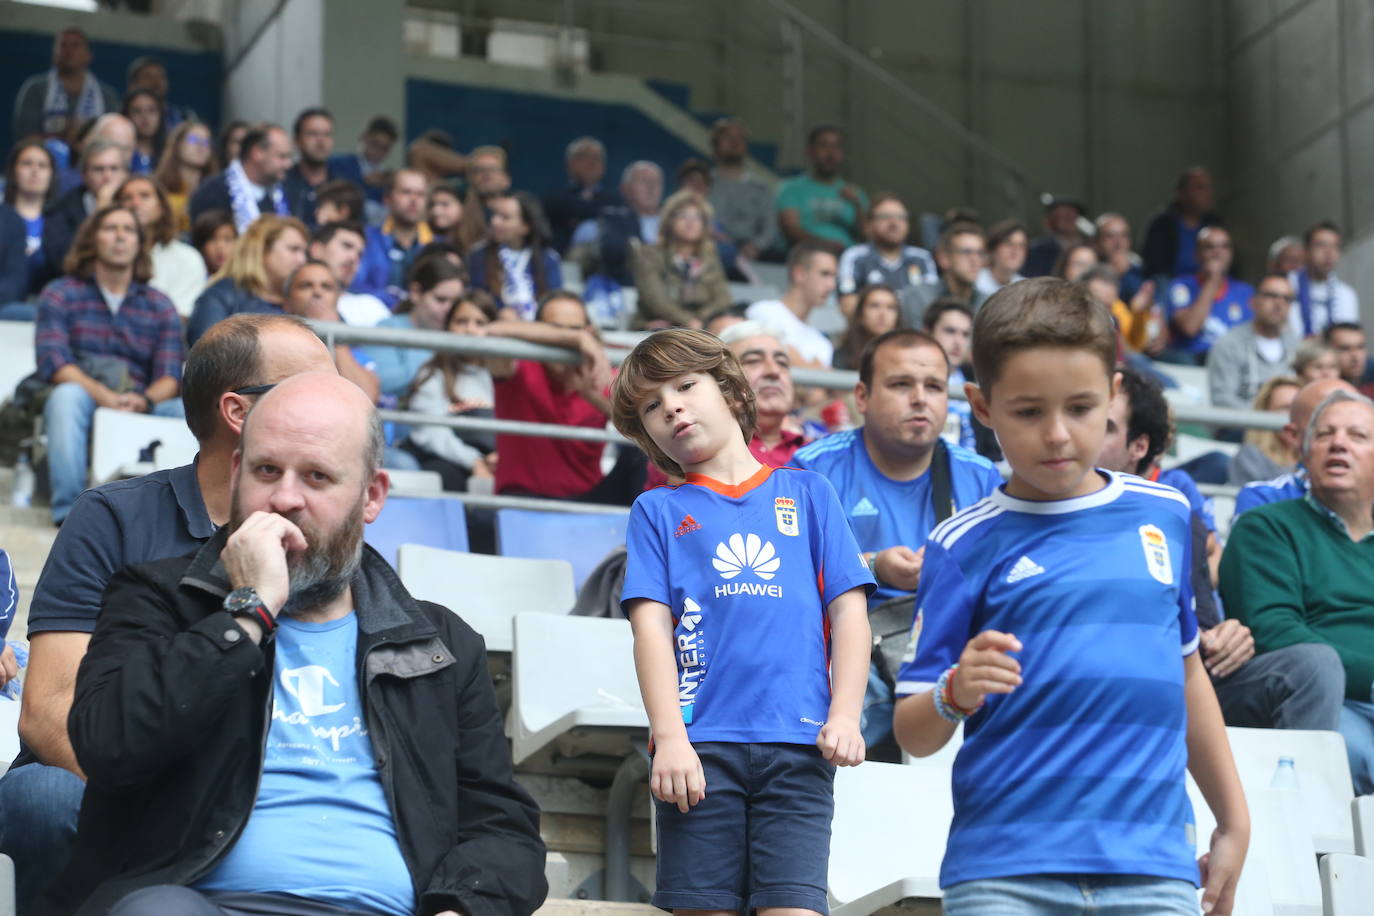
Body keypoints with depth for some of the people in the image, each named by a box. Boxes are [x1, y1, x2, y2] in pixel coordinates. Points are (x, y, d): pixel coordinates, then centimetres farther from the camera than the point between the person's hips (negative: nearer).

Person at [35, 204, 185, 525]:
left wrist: (144, 399, -20)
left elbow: (170, 375, 4)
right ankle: (68, 508, -40)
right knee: (67, 395, -36)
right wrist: (103, 394, -22)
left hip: (141, 408, 2)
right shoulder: (60, 295, 10)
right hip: (83, 394, -2)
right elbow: (52, 361, -5)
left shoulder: (160, 306, 17)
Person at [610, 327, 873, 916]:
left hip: (798, 743, 0)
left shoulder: (806, 493, 17)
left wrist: (844, 717, -2)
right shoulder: (658, 511, 16)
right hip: (702, 744, 0)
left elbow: (848, 610, 11)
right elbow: (651, 626, 5)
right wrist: (670, 738, -8)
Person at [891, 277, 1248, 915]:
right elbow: (914, 736, -1)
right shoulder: (965, 546, 1)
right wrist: (955, 694, -22)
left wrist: (1234, 821, 27)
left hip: (1151, 864, 3)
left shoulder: (1164, 516, 11)